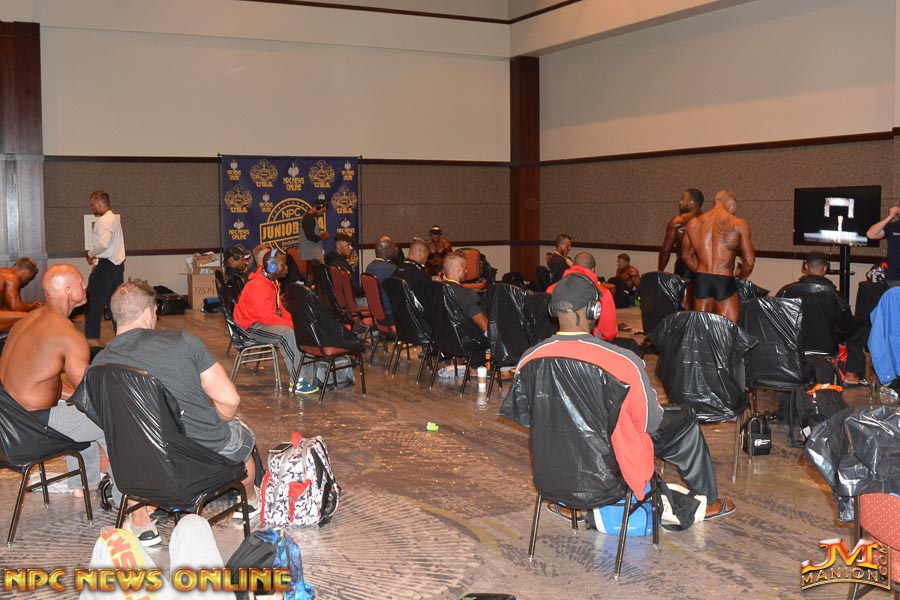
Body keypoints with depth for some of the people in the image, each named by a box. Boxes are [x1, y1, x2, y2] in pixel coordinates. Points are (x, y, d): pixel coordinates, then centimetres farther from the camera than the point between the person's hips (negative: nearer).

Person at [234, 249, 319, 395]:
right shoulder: (258, 286, -23)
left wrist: (294, 321, -2)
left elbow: (279, 309, 15)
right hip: (252, 327, -10)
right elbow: (267, 317, -28)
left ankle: (311, 377, -3)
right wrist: (292, 324, -25)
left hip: (266, 321, 10)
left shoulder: (272, 282, 10)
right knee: (288, 333, -33)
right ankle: (298, 383, -30)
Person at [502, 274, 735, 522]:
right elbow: (651, 422, -14)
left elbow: (522, 415, 1)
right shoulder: (624, 360, -26)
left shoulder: (529, 359, -15)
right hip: (616, 468, -4)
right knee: (684, 419, 19)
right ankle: (707, 501, 36)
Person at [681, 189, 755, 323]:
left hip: (700, 281, 4)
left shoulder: (693, 223, 6)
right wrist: (741, 276, 16)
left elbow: (686, 255, 17)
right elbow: (749, 260, -3)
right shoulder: (738, 224, -6)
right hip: (724, 282, -4)